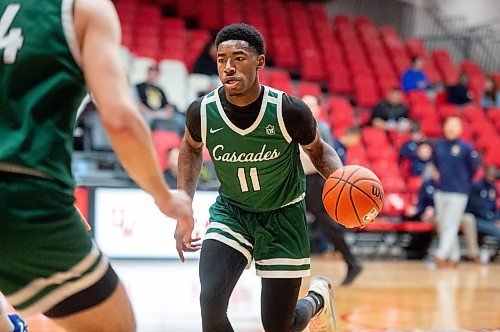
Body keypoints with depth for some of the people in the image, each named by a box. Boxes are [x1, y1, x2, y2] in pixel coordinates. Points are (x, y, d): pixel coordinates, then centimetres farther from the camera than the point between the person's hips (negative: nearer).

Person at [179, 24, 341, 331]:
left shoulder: (289, 111, -25)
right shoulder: (203, 112, -18)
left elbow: (318, 149, -3)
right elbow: (191, 148, 7)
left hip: (283, 214, -1)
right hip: (231, 211, 1)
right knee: (211, 302, -22)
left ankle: (318, 298, 41)